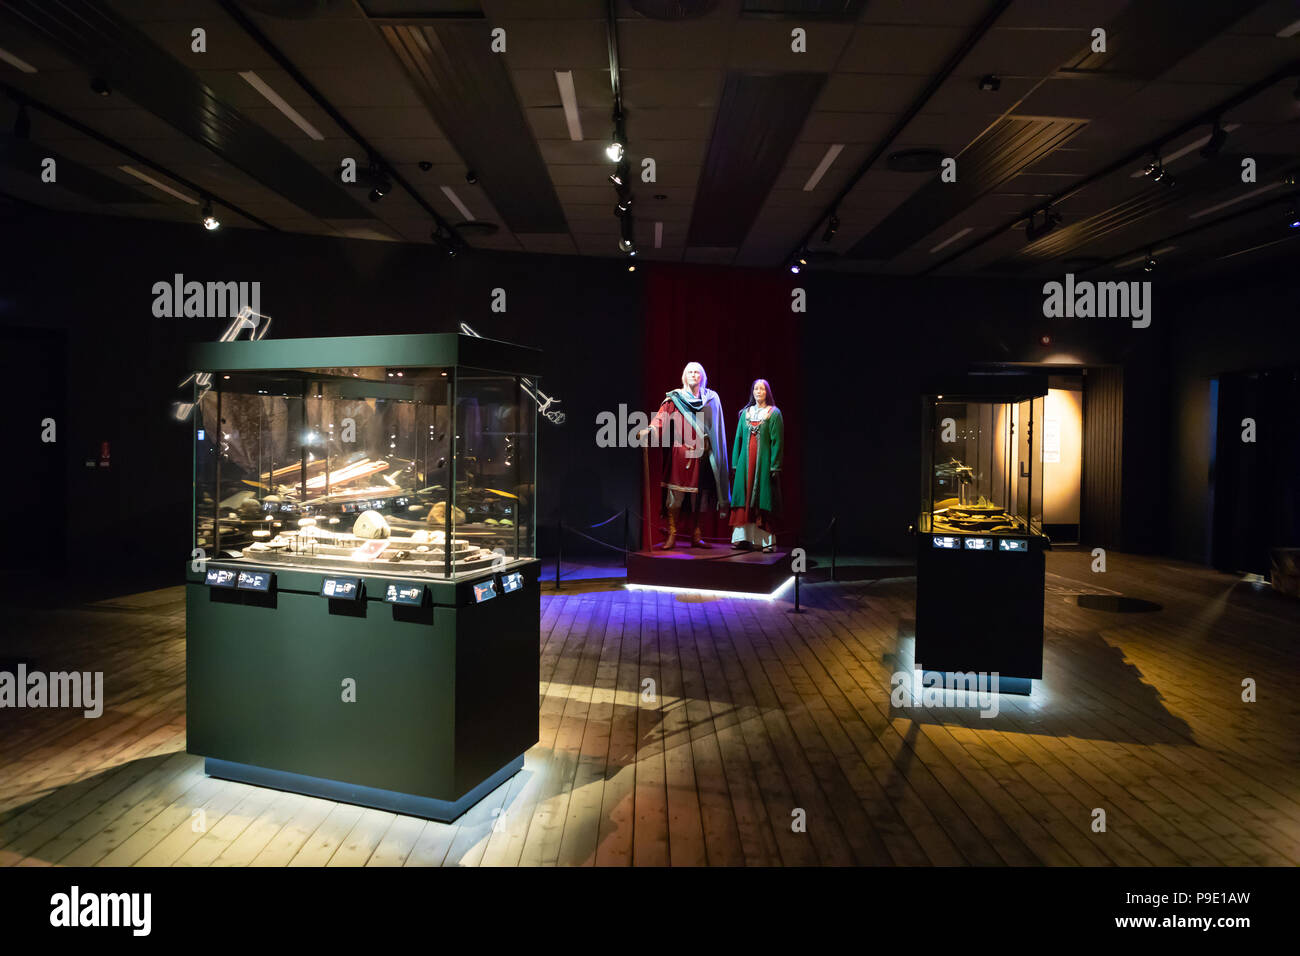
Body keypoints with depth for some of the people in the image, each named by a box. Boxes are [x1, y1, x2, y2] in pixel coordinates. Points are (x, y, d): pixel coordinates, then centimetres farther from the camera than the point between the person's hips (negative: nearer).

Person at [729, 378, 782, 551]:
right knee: (744, 499, 1)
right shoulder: (745, 412, 13)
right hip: (745, 462, 4)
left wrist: (774, 466, -12)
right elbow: (738, 438, 13)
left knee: (763, 500, -4)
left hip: (764, 461, -4)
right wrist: (735, 463, 6)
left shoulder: (774, 413, 1)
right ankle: (744, 537, 4)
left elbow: (777, 441, -5)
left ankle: (764, 540, 0)